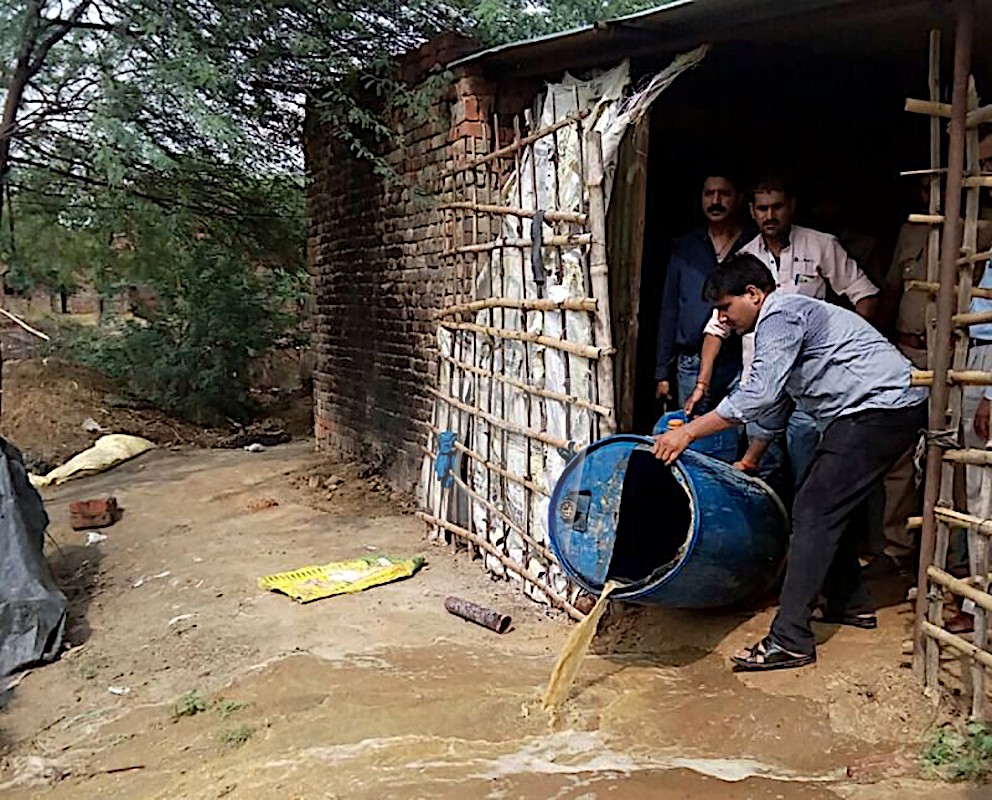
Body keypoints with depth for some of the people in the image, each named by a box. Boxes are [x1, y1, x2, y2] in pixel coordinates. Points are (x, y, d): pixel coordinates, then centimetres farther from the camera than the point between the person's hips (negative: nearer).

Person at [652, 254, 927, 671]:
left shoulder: (781, 314, -11)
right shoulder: (787, 316, 22)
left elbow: (759, 395, -22)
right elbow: (774, 408, 29)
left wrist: (687, 432, -20)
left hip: (881, 406, -11)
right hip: (890, 407, 11)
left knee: (814, 511, -12)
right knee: (830, 503, 18)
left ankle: (790, 640, -12)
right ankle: (851, 603, 32)